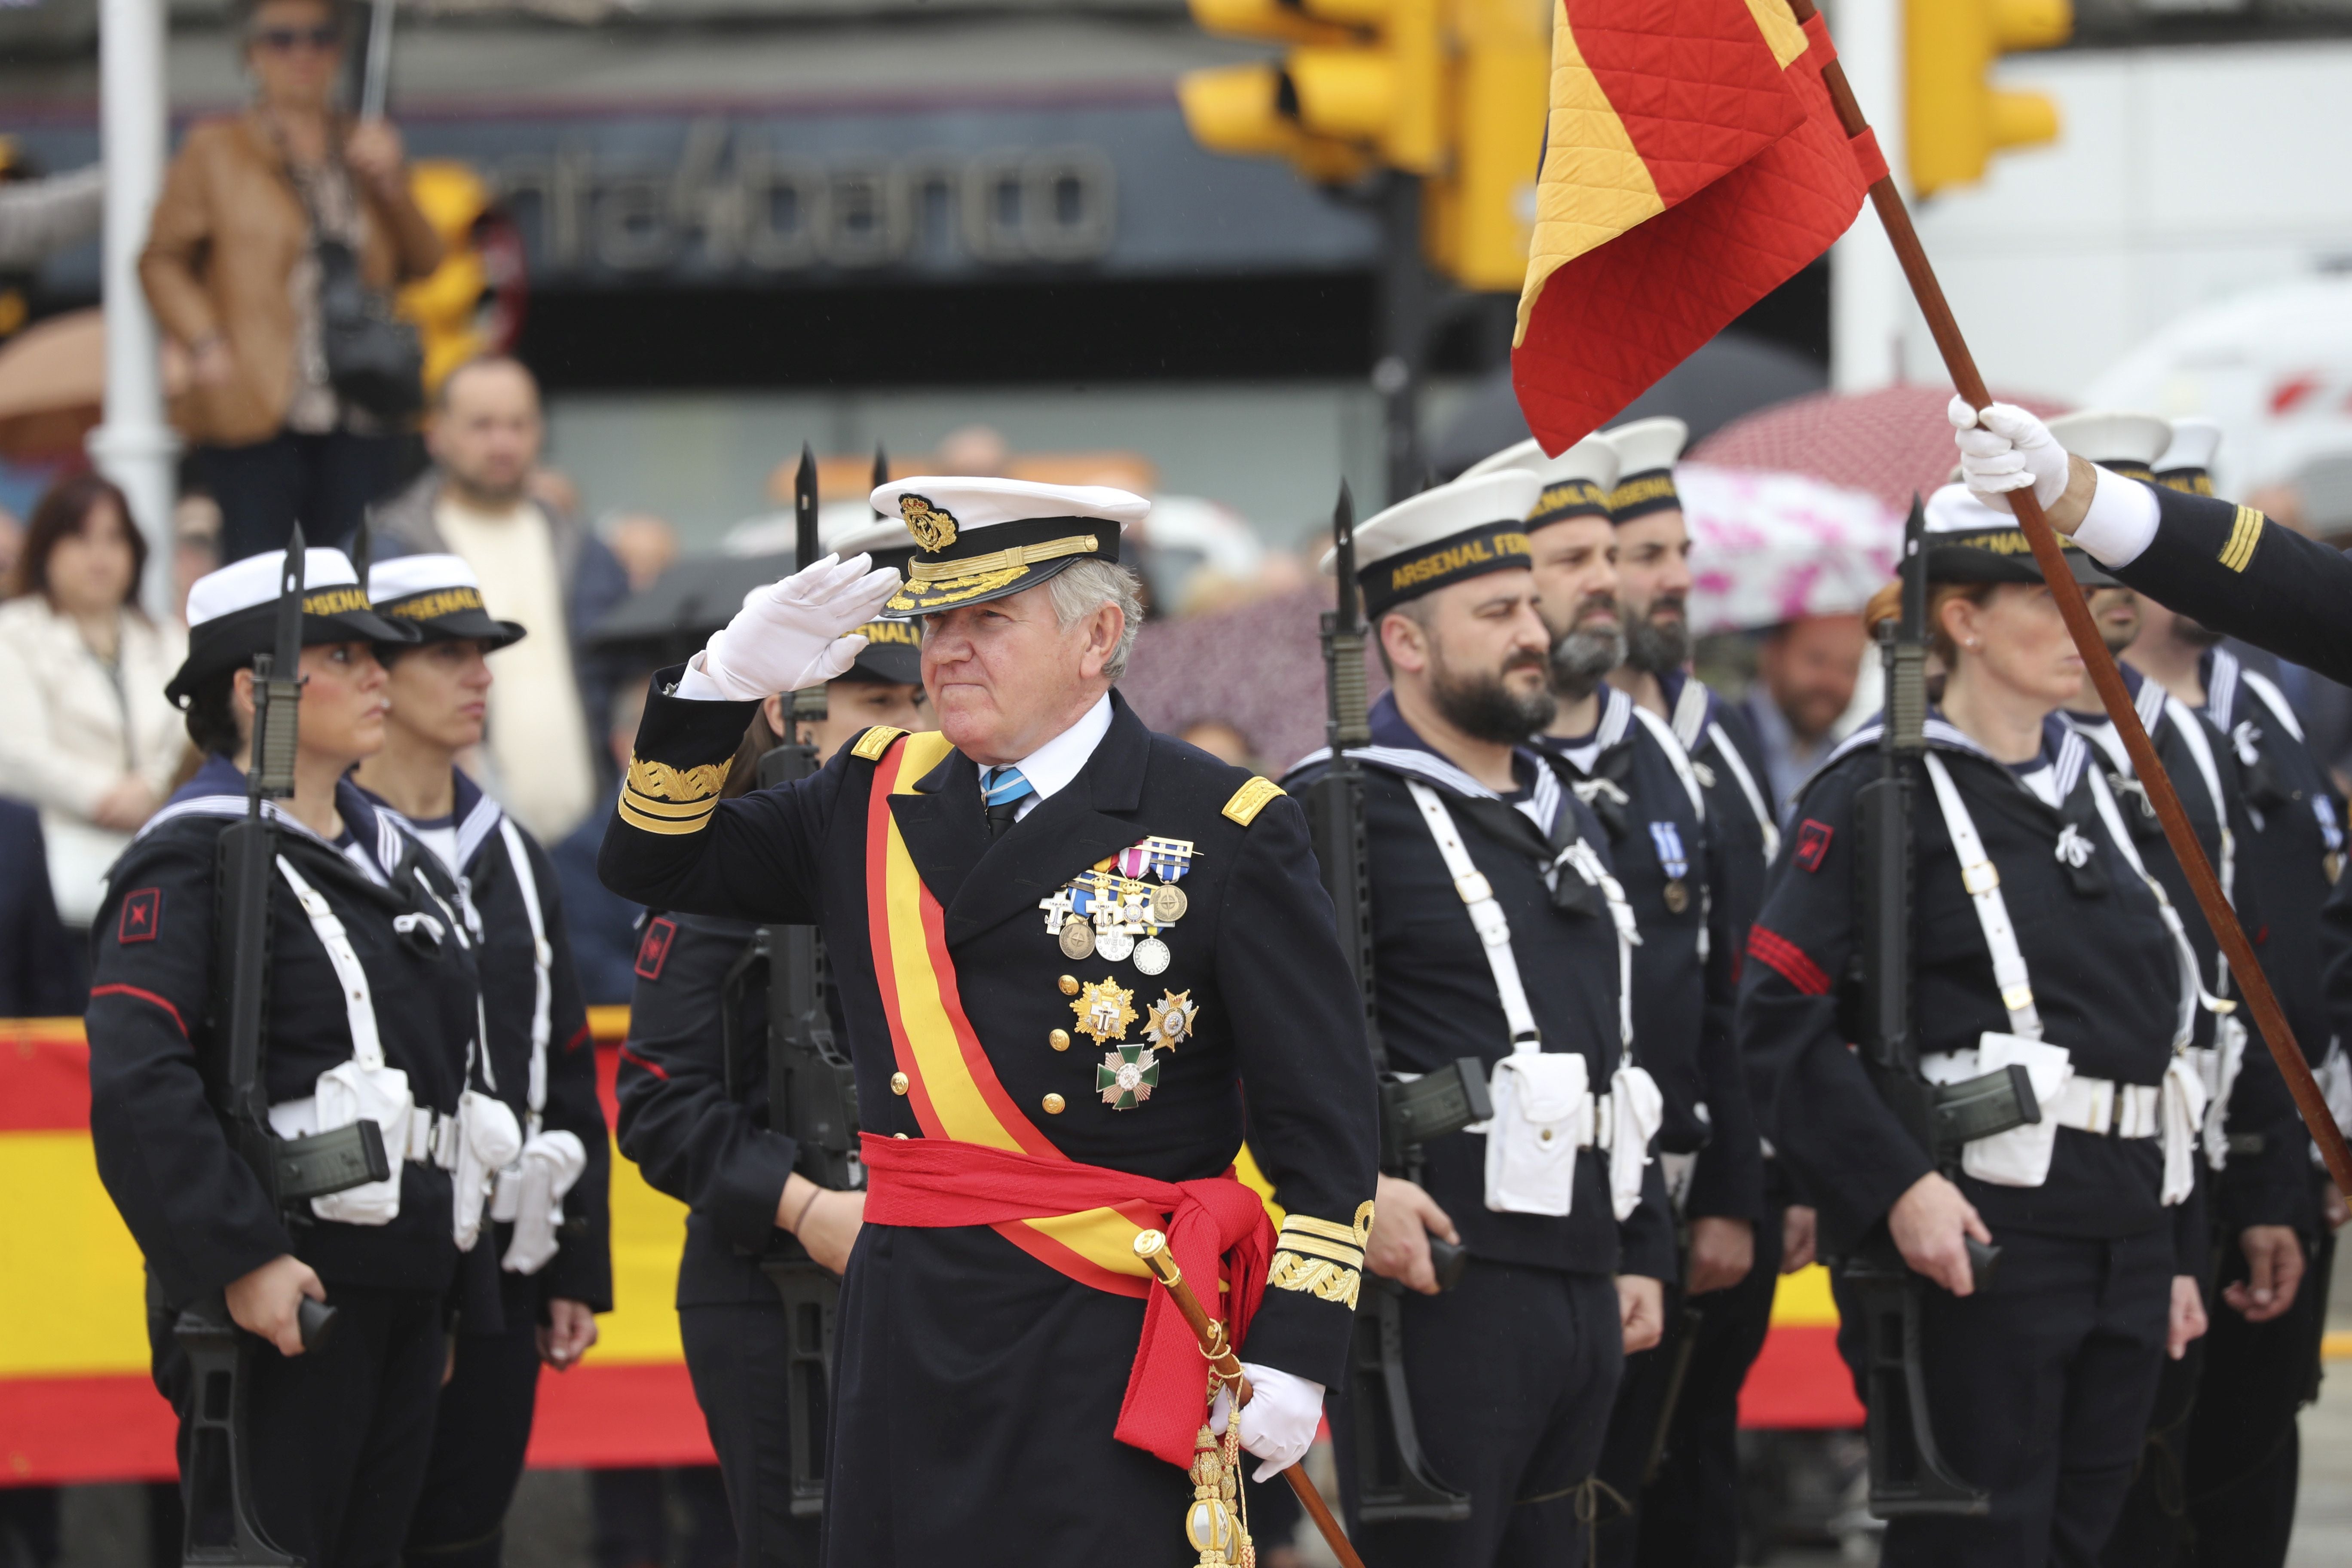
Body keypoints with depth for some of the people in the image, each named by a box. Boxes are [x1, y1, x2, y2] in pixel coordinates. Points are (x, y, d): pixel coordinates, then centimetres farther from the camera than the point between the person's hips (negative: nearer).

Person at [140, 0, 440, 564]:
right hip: (254, 412, -4)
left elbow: (424, 263, 15)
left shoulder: (367, 149, 18)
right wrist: (204, 343, -11)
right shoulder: (214, 151, 7)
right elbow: (162, 261, 4)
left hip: (362, 418, 4)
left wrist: (390, 184, -1)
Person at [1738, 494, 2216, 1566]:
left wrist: (2179, 1251, 18)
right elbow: (1779, 1017, -15)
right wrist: (1897, 1186, -24)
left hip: (2122, 1241, 8)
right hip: (1970, 1239, -7)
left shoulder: (2087, 790, 17)